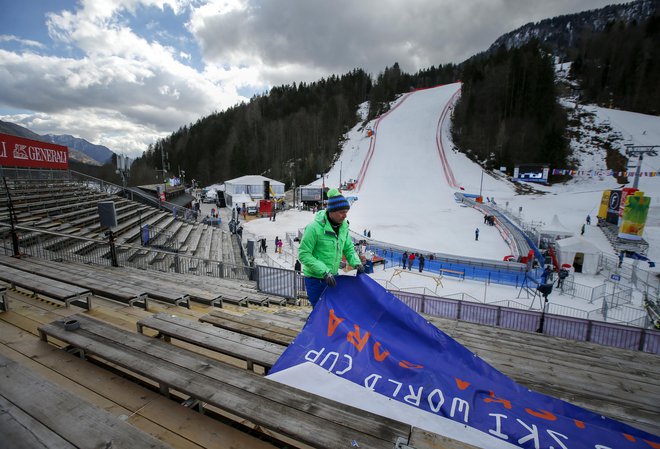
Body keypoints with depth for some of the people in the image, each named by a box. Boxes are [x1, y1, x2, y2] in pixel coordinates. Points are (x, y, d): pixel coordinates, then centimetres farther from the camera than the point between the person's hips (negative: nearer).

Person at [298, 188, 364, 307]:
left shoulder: (343, 226, -2)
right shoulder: (315, 228, -23)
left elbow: (348, 248, 11)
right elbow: (304, 255, -21)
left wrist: (356, 263, -8)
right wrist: (324, 272, -27)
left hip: (332, 277, 6)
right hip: (315, 279, -6)